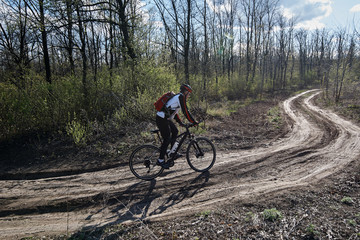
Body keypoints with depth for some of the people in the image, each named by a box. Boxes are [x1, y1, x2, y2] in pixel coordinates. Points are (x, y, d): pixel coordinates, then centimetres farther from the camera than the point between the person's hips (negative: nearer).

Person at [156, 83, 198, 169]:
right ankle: (160, 160, 6)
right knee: (167, 139, -5)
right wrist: (194, 122, -9)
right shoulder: (181, 97, -10)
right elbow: (185, 111, -16)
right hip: (162, 119, -10)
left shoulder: (177, 97, 20)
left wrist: (180, 122, 25)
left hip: (165, 118, 10)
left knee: (175, 131, 18)